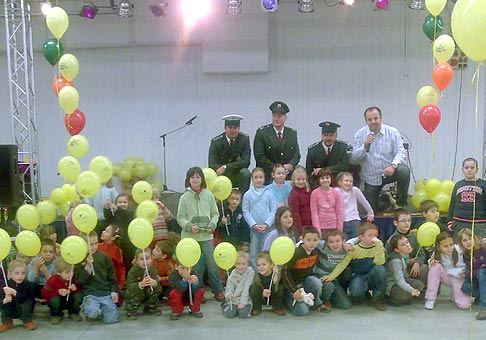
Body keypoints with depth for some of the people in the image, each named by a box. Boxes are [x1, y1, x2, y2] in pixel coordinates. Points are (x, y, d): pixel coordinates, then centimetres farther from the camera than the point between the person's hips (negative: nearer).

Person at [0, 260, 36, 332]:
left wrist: (14, 292, -52)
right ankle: (7, 323, -3)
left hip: (23, 311, -2)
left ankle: (27, 321, -5)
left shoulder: (28, 285, -21)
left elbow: (23, 298, -36)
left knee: (27, 302, -30)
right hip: (10, 312, 2)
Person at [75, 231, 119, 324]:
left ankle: (101, 307, 23)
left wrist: (114, 291, 3)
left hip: (106, 293, 2)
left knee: (112, 319, -8)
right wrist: (88, 267, -19)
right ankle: (86, 305, 6)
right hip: (90, 293, -2)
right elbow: (80, 281, -7)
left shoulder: (103, 256, 3)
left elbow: (112, 276, 9)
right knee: (93, 312, -30)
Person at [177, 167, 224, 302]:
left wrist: (212, 225, -7)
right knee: (195, 266, 6)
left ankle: (218, 290, 13)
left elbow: (215, 214, 9)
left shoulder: (208, 195, 2)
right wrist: (189, 226, -15)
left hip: (206, 235, 1)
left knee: (212, 263, 0)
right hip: (190, 236, 0)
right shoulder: (185, 197, -1)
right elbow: (180, 217, 1)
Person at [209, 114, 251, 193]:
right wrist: (236, 164, -24)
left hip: (237, 176, 0)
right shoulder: (216, 141, -8)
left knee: (245, 173, -29)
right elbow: (212, 165, -15)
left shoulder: (244, 139, -7)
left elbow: (245, 162, -16)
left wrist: (225, 167, -27)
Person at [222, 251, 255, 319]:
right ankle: (225, 305, 20)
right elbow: (229, 288, -2)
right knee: (229, 314, -14)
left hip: (245, 300, -2)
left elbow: (246, 288, -14)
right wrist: (228, 294, -26)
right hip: (234, 300, 2)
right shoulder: (233, 275, -2)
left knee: (243, 314, -22)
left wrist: (243, 302, -16)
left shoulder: (250, 272, -12)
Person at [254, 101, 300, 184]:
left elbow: (296, 155, 11)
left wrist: (290, 165, -11)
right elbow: (259, 156, -6)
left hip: (288, 177, 3)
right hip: (268, 177, -3)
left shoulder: (292, 133, 12)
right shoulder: (261, 132, -1)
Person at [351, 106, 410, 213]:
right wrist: (365, 146, -24)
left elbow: (400, 152, -13)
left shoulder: (392, 132, -6)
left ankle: (401, 204, -12)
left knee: (404, 170, -34)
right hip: (371, 177, 1)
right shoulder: (360, 134, -4)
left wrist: (393, 165, -33)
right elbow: (354, 158, -8)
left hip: (389, 172, -1)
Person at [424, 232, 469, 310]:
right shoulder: (437, 254, -18)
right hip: (445, 277, 1)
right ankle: (430, 299, -20)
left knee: (464, 305, -21)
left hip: (458, 278, -1)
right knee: (436, 266, -31)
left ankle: (455, 293, 18)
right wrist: (431, 262, -23)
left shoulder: (459, 251, -24)